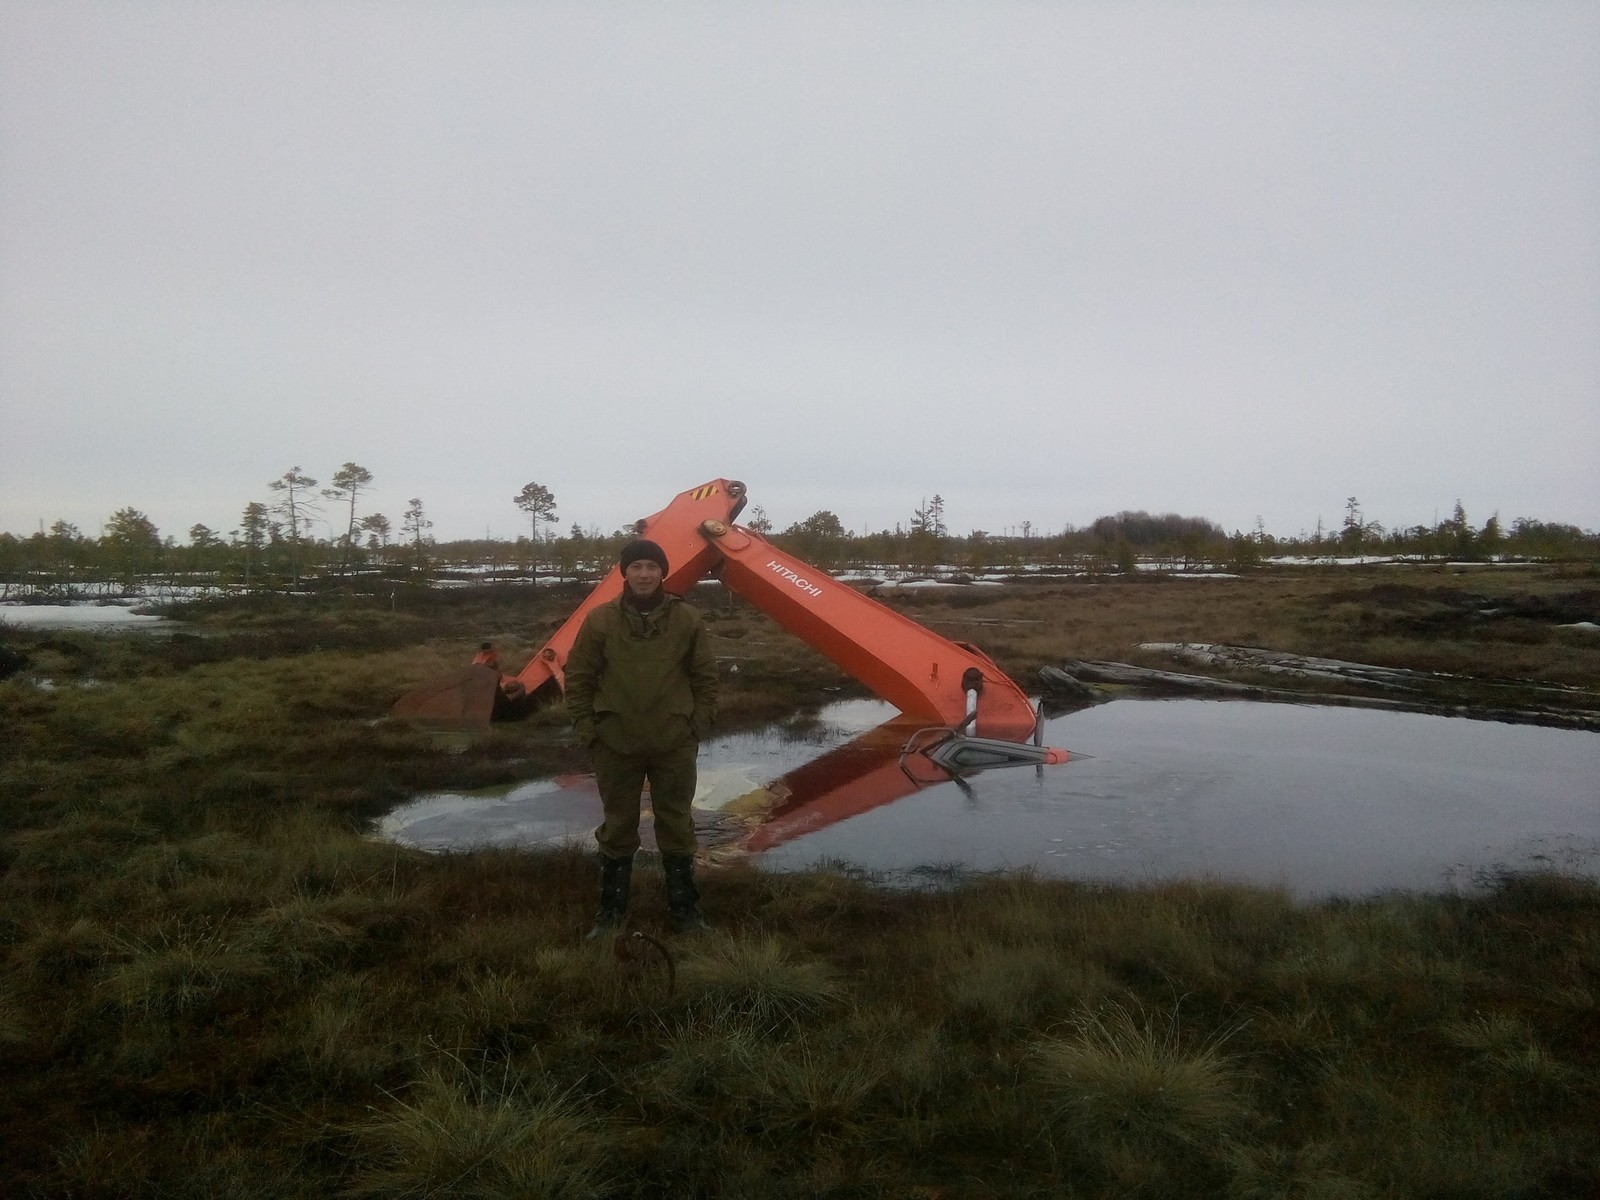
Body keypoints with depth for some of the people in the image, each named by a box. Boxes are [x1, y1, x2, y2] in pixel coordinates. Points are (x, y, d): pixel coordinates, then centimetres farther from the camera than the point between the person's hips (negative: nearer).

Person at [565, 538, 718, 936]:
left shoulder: (687, 618, -1)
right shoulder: (600, 620, -4)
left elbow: (705, 676, 5)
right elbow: (578, 678, 2)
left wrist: (698, 726, 0)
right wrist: (586, 730, -2)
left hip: (674, 744, 0)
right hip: (615, 744, 0)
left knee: (677, 826, 11)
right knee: (618, 828, 12)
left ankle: (684, 909, 24)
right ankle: (611, 910, 25)